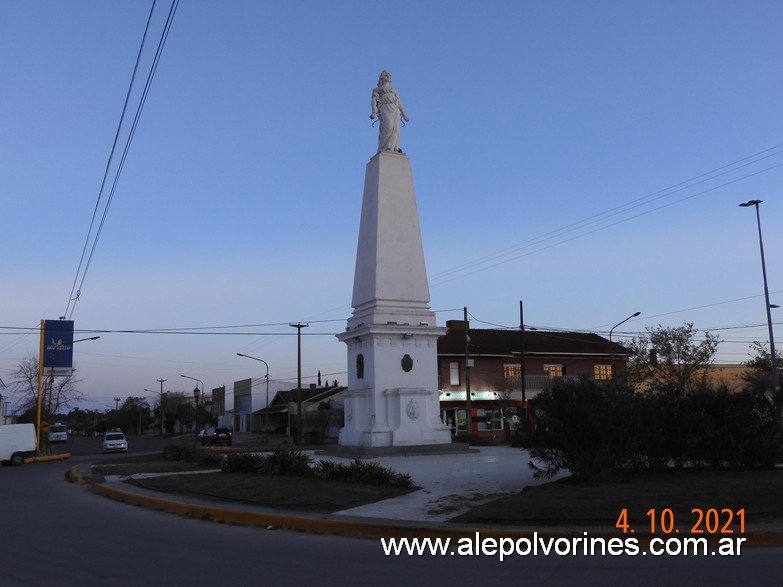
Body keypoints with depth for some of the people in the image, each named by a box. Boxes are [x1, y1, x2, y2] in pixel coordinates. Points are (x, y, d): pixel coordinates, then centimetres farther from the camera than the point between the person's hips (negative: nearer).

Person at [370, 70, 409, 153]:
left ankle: (390, 148, -28)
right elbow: (374, 100, 7)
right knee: (388, 126, -28)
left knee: (395, 128, -20)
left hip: (395, 109, 4)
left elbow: (399, 102, 28)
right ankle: (382, 148, -23)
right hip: (385, 107, -4)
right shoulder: (377, 90, 24)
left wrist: (404, 114, 16)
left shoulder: (393, 90, 36)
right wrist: (374, 112, -11)